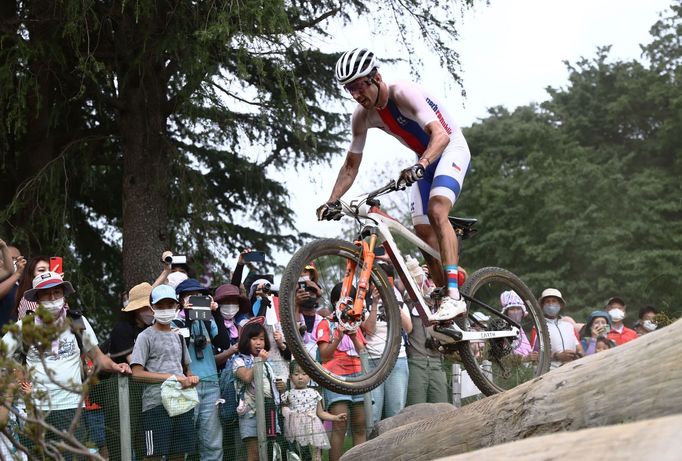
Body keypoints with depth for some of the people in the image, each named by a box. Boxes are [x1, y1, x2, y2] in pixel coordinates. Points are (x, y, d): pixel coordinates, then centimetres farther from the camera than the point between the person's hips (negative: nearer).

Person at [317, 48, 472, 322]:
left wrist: (419, 166, -58)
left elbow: (441, 135, -41)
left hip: (451, 148, -8)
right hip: (425, 160, 8)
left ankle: (454, 297, -37)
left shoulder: (404, 93, -30)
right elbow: (351, 166, 0)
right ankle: (445, 297, 11)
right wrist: (331, 202, -12)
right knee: (423, 233, -1)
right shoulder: (362, 116, -9)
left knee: (436, 210, -30)